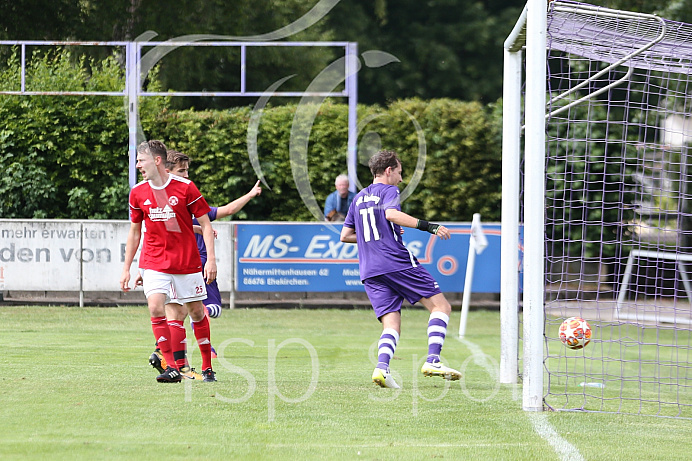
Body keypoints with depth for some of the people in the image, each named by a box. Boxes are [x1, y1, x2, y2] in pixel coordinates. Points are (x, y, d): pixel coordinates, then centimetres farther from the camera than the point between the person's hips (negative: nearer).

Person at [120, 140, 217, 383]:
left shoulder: (185, 187, -8)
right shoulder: (138, 193, 2)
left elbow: (205, 224, -3)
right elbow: (134, 231, 13)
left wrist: (211, 260, -12)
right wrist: (126, 269, 11)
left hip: (187, 261, -2)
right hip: (154, 262, 2)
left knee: (197, 312, 6)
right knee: (156, 309, -17)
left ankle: (207, 367, 22)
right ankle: (172, 368, -14)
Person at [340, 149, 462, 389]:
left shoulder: (359, 198, 23)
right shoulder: (389, 190, 2)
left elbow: (345, 235, 25)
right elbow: (391, 214, -20)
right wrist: (427, 226, -21)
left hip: (369, 271, 7)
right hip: (397, 262, -7)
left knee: (391, 324, 2)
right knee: (441, 306, 0)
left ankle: (382, 367, -25)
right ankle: (433, 360, -16)